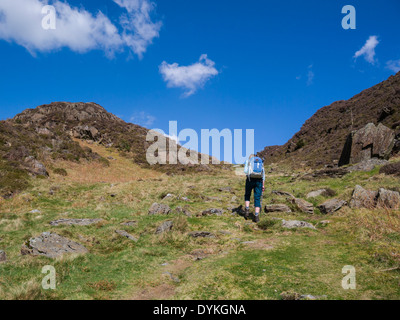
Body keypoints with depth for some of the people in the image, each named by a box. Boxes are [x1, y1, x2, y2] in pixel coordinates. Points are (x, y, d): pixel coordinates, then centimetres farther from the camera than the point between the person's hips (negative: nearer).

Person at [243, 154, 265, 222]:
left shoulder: (248, 161, 14)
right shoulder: (261, 162, 23)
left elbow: (245, 171, -3)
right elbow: (263, 175, 16)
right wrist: (263, 185, 14)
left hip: (250, 179, -2)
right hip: (259, 181, 2)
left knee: (247, 195, 20)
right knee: (257, 198, 3)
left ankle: (247, 210, 4)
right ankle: (256, 216, -5)